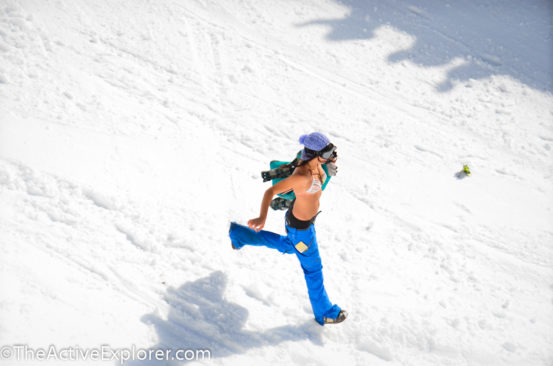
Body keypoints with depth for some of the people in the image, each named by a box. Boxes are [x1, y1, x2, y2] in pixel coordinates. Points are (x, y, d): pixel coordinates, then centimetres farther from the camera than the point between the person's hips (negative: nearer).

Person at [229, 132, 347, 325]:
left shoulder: (315, 163, -13)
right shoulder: (301, 176, -38)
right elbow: (270, 191, -37)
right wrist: (262, 217, -48)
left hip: (305, 216, 9)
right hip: (300, 227, -9)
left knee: (288, 246, 38)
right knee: (313, 269, 12)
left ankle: (239, 233, 49)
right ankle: (324, 313, 36)